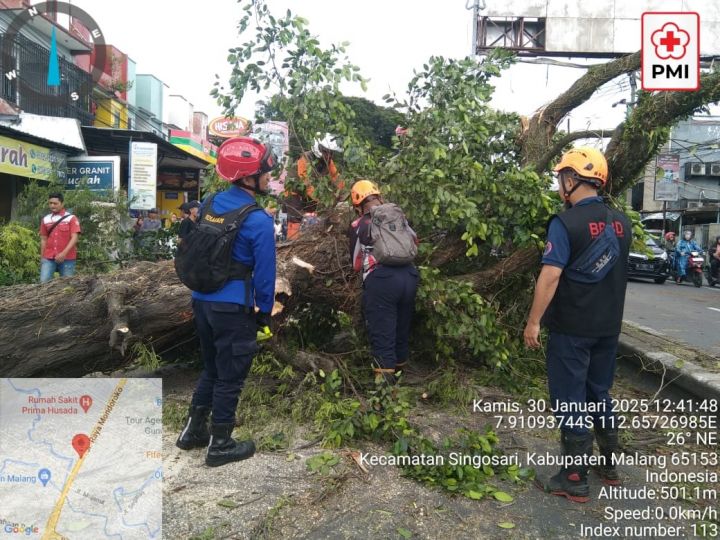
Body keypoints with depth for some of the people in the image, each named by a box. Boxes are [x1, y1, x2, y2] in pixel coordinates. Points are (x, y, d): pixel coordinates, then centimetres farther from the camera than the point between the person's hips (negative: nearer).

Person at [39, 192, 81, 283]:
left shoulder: (71, 218, -1)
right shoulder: (45, 220, 11)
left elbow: (74, 238, -10)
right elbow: (43, 239, 17)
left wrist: (64, 253, -20)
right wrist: (42, 258, 14)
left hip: (67, 258, -3)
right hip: (48, 258, 3)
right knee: (44, 282, -8)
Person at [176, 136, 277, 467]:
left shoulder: (209, 205, 5)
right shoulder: (259, 220, -16)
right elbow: (265, 271, -12)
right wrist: (265, 311, -1)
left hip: (202, 300, 7)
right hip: (233, 307, -7)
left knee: (211, 367, 23)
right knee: (229, 376, 8)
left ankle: (193, 431, 34)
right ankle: (219, 446, 21)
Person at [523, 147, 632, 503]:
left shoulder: (566, 223, -17)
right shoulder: (621, 223, 6)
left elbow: (551, 275, -21)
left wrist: (533, 322, -15)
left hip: (572, 328, -7)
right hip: (609, 326, 7)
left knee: (569, 401, 3)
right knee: (600, 394, 20)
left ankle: (575, 480, 12)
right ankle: (609, 466, 33)